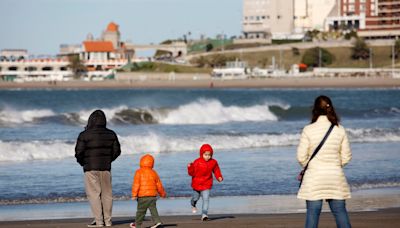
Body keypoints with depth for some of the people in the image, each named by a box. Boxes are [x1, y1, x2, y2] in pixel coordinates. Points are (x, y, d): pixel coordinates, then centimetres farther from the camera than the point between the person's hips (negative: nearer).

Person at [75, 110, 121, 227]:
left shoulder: (84, 135, -10)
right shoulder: (111, 134, 3)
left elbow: (79, 152, -11)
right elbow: (117, 150, 7)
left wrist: (82, 163, 8)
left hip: (91, 169, -4)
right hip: (106, 168, 4)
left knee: (93, 194, 0)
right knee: (106, 194, 11)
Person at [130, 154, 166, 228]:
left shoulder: (139, 172, -5)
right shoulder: (154, 173, 8)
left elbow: (136, 184, -12)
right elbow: (159, 185, 15)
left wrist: (134, 194, -11)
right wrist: (163, 193, 29)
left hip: (142, 195, -4)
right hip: (153, 195, 4)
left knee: (141, 211, 4)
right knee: (153, 209, 6)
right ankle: (157, 221, -9)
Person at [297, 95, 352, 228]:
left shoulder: (308, 130, -9)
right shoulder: (340, 130, -3)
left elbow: (301, 157, -7)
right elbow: (346, 157, 2)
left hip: (314, 177, -2)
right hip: (336, 177, 2)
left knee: (312, 213, 3)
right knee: (340, 212, 8)